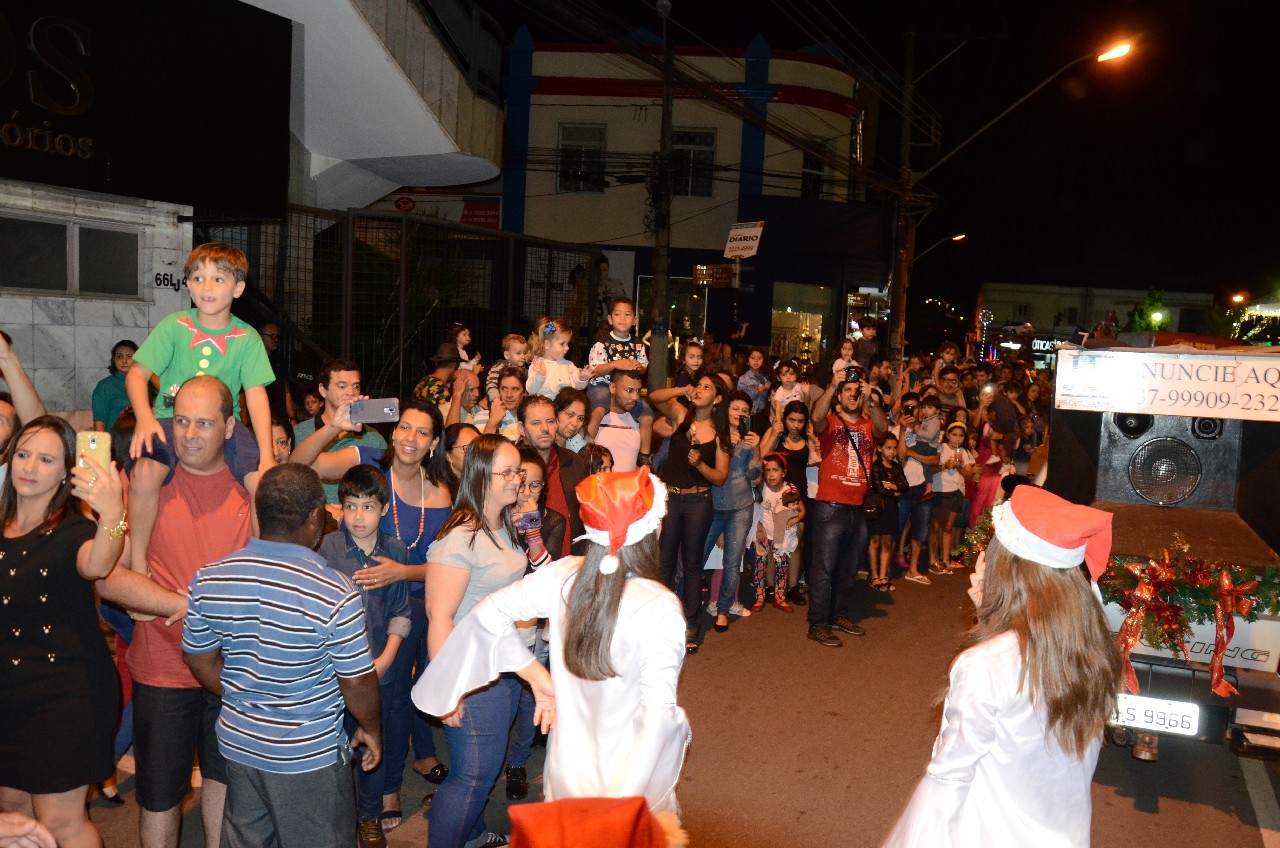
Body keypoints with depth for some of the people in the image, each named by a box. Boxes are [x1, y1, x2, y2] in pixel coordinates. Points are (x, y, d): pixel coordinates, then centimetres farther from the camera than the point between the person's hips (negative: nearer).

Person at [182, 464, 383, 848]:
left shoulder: (208, 579, -11)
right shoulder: (335, 594, -26)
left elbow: (199, 659, 3)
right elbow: (357, 683, -17)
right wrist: (371, 729, 2)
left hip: (237, 744, 5)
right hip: (309, 755, -5)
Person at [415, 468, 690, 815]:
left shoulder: (564, 575, -11)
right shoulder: (660, 606, -23)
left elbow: (488, 613, -3)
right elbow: (659, 711, -26)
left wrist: (536, 674, 1)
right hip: (633, 783, -3)